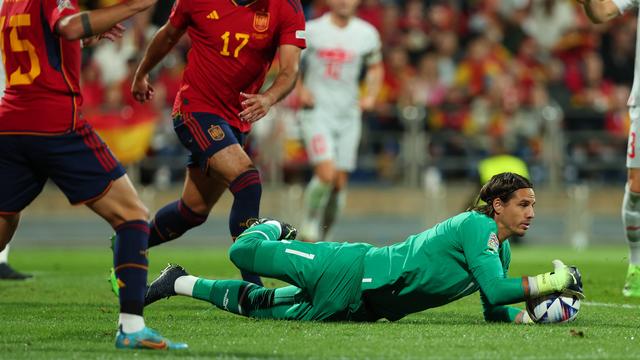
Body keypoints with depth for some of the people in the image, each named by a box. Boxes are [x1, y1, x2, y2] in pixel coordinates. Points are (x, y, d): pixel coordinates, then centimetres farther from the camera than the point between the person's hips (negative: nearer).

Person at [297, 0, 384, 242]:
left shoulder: (367, 34, 3)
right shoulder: (311, 31, -5)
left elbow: (375, 68, 19)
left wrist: (371, 96, 4)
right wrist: (301, 90, -9)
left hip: (348, 114, 4)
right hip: (317, 112, -3)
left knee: (340, 183, 3)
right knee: (326, 174, -21)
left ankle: (323, 240, 18)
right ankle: (308, 228, -1)